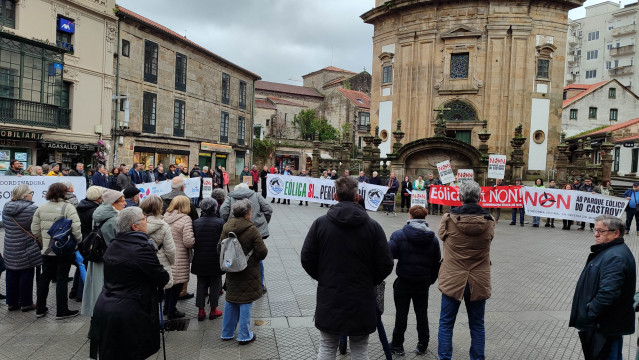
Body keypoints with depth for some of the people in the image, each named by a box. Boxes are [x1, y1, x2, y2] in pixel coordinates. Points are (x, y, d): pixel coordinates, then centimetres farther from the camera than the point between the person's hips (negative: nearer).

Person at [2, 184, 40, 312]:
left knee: (11, 276, 16)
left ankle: (12, 303, 26)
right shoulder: (32, 209, -18)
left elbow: (5, 225, 15)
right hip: (26, 251, -6)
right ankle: (26, 304, 14)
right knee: (26, 276, 5)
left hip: (10, 250, 7)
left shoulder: (6, 208, 4)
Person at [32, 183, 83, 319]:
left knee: (45, 277, 16)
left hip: (47, 250, 5)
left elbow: (35, 230, 6)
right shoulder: (68, 208, -14)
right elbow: (76, 230, -20)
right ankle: (61, 311, 11)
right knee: (62, 279, 3)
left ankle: (40, 309, 26)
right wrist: (78, 241, -4)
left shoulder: (41, 208, 3)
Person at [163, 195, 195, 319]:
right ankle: (172, 311, 16)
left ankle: (167, 306, 34)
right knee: (177, 284, 7)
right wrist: (194, 241, -1)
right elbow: (189, 241, -21)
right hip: (179, 259, -6)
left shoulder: (165, 217, 1)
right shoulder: (185, 219, -16)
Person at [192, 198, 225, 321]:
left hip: (200, 260, 3)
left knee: (201, 284, 13)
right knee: (215, 284, 10)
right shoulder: (220, 222, -14)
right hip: (215, 260, -3)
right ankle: (213, 310, 18)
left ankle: (200, 310, 17)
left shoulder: (196, 223, -2)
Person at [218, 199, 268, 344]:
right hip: (248, 272, -5)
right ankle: (244, 336, 11)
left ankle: (227, 332, 27)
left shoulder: (226, 228, -1)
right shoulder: (252, 230, -17)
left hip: (231, 271, 6)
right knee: (246, 302, 4)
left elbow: (219, 248, 6)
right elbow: (262, 252, -17)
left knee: (230, 302, 17)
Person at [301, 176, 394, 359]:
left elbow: (307, 259, -4)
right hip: (362, 301, 0)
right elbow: (386, 264, -6)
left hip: (329, 300, 1)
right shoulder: (372, 226, -8)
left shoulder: (320, 223, -6)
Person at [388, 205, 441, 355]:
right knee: (422, 313, 16)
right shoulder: (433, 238, 1)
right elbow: (436, 263, 7)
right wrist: (431, 280, 17)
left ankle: (397, 345, 18)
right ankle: (422, 345, 25)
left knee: (401, 313, 9)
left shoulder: (399, 235, -13)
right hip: (423, 283, 3)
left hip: (403, 282, -3)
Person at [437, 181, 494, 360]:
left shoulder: (449, 219, -14)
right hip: (479, 282, 2)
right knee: (477, 325, 17)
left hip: (452, 280, -2)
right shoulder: (488, 221, -7)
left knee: (446, 324, 10)